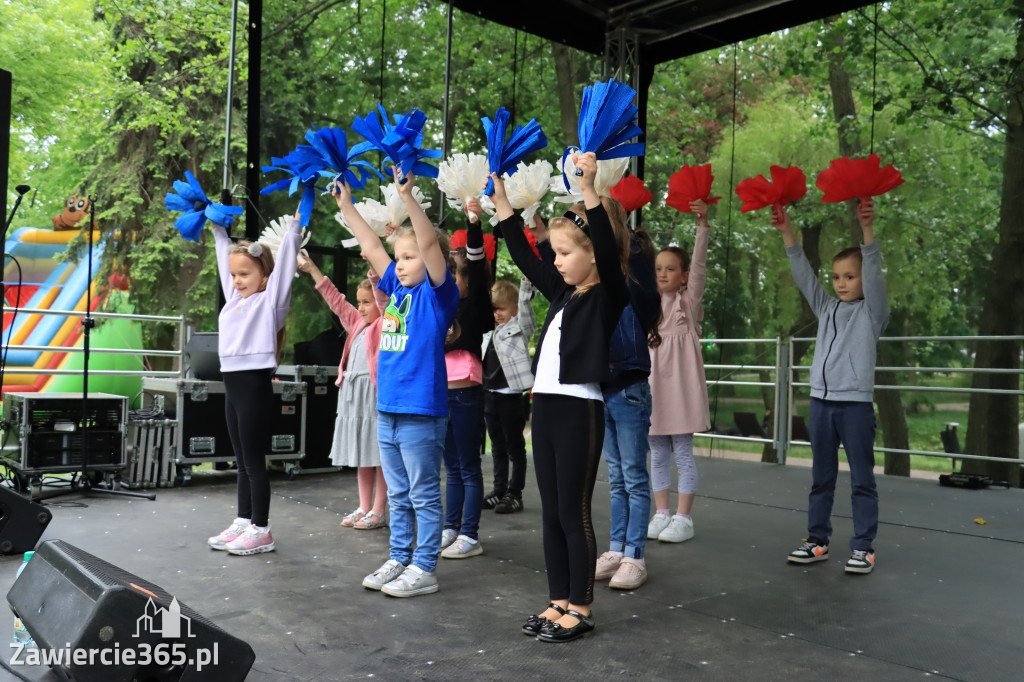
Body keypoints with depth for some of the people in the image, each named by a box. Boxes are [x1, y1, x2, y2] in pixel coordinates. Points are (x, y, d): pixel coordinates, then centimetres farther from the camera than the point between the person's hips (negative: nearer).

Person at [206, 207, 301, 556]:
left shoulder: (271, 299, -2)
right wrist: (218, 227, 33)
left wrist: (296, 224, -12)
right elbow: (225, 256, 27)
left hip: (255, 384, -8)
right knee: (242, 462, 14)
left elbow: (286, 258, -8)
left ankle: (261, 530, 6)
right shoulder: (234, 298, 16)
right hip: (232, 383, 8)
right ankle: (243, 523, 23)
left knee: (254, 462, -2)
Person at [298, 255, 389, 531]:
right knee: (361, 456, 14)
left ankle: (378, 511, 6)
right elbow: (335, 299, 21)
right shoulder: (357, 323, 17)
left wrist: (374, 274, -35)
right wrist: (312, 270, 22)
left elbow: (385, 301, -21)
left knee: (380, 456, -1)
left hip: (376, 394, -8)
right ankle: (364, 507, 23)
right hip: (352, 394, 8)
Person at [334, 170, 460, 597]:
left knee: (424, 495, 4)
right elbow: (372, 246, 17)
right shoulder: (396, 290, 12)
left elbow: (430, 244, -21)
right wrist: (346, 205, 18)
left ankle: (423, 570, 13)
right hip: (388, 410, 8)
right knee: (398, 495, 17)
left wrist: (408, 196, -27)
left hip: (422, 412, -8)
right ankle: (398, 560, 28)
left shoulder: (438, 293, -7)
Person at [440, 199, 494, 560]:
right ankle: (451, 529, 24)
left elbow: (476, 263, -18)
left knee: (469, 467, 0)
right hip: (442, 393, 7)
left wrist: (474, 223, -26)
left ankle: (470, 536, 7)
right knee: (452, 467, 15)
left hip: (467, 394, -7)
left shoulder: (475, 306, -5)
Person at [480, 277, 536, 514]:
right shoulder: (489, 331, 15)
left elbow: (525, 304, -17)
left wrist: (527, 283, -29)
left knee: (515, 447, 3)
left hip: (512, 396, -7)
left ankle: (515, 494, 11)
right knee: (497, 447, 15)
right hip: (489, 394, 7)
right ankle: (499, 490, 24)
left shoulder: (520, 327, -4)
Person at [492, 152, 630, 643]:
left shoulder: (607, 295, -6)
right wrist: (499, 195, 20)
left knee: (574, 513, 1)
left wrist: (588, 187, -31)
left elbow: (608, 249, -24)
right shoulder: (563, 292, 14)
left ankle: (580, 609, 15)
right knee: (551, 514, 13)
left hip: (579, 411, -8)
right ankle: (559, 603, 25)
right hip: (545, 407, 8)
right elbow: (522, 254, 20)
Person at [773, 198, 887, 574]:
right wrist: (787, 232, -2)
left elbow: (874, 272, -13)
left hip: (856, 403, -5)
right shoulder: (827, 308, 13)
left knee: (862, 479, 2)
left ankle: (863, 547, 9)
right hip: (821, 401, 5)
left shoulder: (872, 311, 1)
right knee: (821, 477, 11)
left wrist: (866, 228, -27)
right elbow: (803, 274, 7)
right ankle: (817, 540, 18)